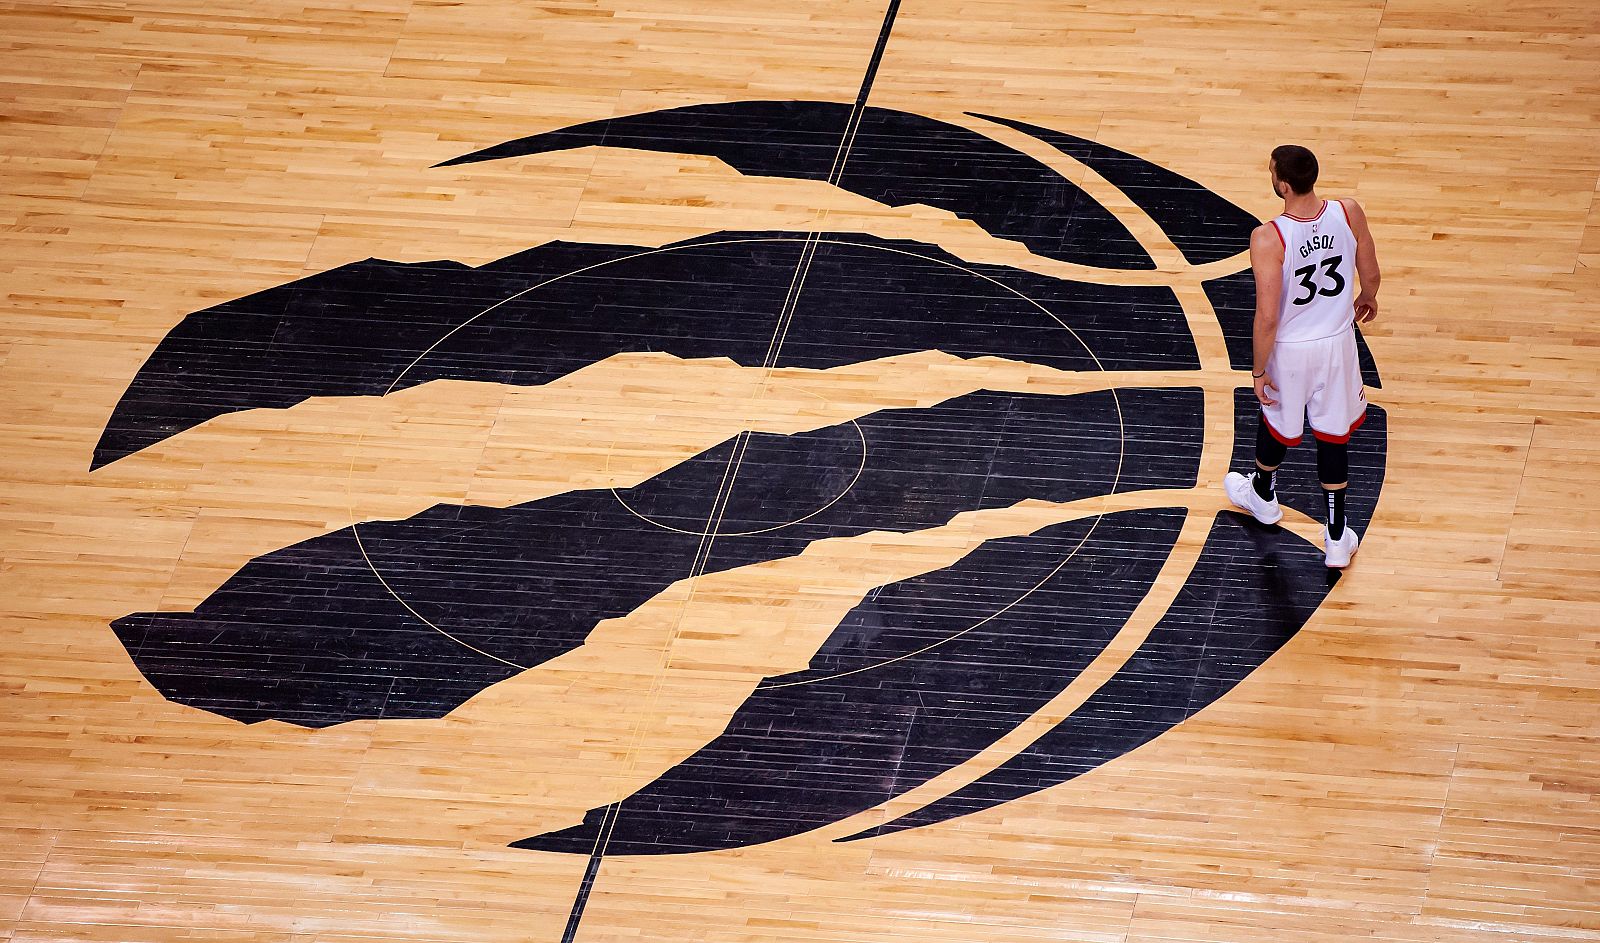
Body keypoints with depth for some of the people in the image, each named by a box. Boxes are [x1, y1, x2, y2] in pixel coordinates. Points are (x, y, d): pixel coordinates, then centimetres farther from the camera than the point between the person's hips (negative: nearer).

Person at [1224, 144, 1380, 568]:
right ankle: (1337, 538, 26)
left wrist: (1259, 370, -10)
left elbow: (1267, 318, -25)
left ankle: (1262, 495, 54)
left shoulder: (1268, 239, -30)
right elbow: (1370, 273, -1)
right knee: (1333, 432, 19)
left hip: (1289, 350, -3)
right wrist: (1367, 298, 23)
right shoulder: (1349, 213, -18)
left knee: (1276, 422, 26)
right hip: (1338, 342, 3)